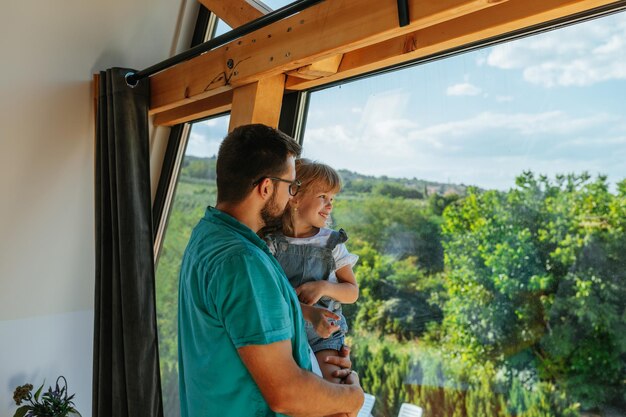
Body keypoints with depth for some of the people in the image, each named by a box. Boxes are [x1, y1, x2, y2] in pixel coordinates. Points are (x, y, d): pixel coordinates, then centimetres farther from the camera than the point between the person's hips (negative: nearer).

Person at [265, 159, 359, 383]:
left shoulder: (332, 243, 1)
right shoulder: (271, 243, -5)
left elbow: (352, 292, 6)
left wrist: (324, 287, -14)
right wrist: (308, 313, -25)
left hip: (324, 334, 1)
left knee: (332, 381, -19)